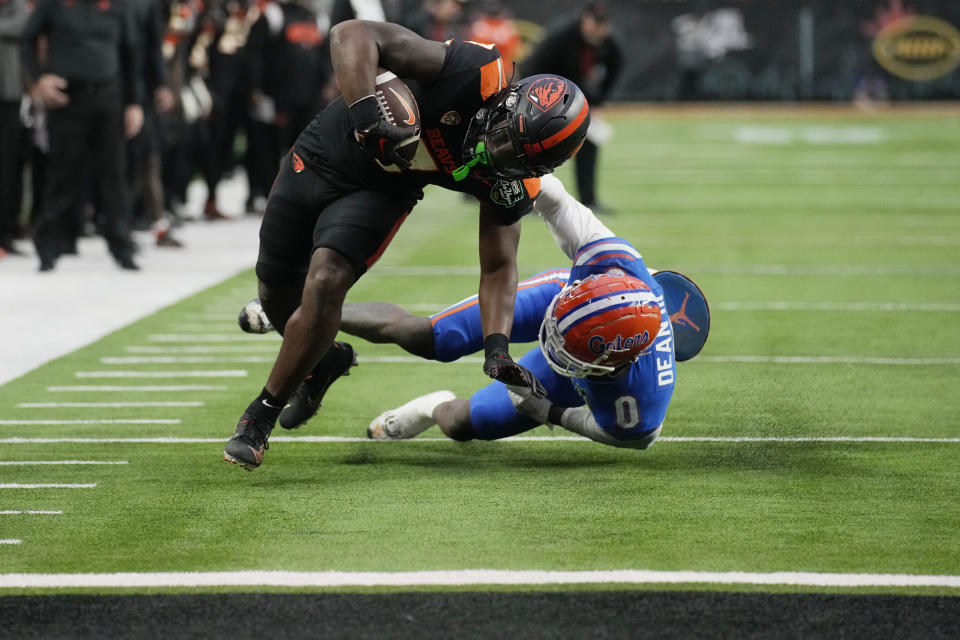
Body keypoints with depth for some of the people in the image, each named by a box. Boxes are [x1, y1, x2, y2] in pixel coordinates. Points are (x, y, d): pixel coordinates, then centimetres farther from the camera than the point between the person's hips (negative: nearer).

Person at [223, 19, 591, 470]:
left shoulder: (510, 183, -19)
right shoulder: (475, 72, -33)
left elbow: (498, 266, -6)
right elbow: (353, 35, -36)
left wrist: (497, 347, -21)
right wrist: (366, 112, -51)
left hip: (379, 193, 1)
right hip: (322, 156, -1)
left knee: (325, 283, -23)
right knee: (277, 293, 12)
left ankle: (261, 417, -7)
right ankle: (325, 360, 45)